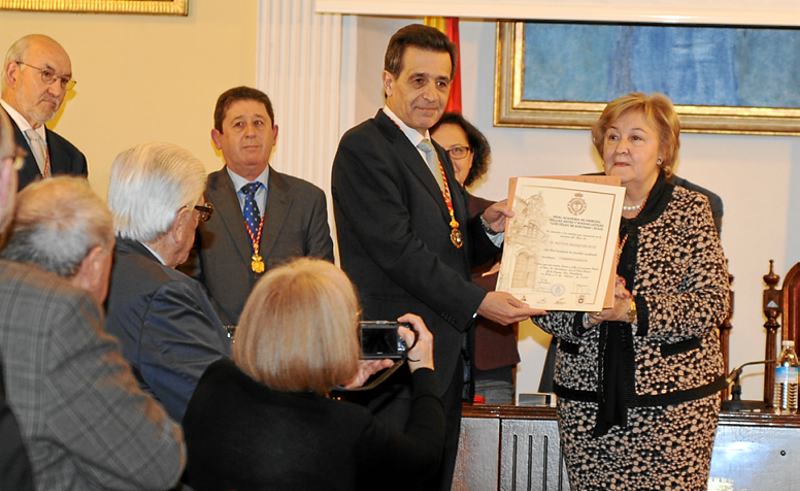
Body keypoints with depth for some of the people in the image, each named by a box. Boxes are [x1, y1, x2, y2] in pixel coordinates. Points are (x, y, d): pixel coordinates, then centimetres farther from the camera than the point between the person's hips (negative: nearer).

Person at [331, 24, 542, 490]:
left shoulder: (436, 156, 19)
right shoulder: (364, 147, -10)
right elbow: (397, 250, -18)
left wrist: (488, 228, 1)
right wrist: (476, 301, -19)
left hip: (443, 356, 9)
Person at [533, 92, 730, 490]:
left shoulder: (690, 210, 2)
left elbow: (712, 302, -7)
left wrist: (633, 311, -19)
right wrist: (584, 314, -17)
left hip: (674, 401, -2)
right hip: (586, 400, 2)